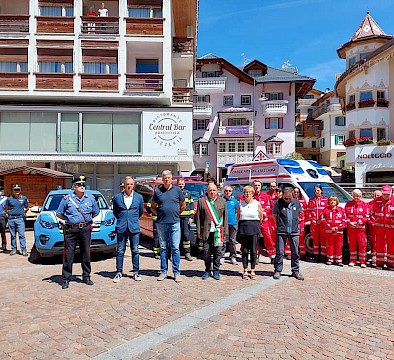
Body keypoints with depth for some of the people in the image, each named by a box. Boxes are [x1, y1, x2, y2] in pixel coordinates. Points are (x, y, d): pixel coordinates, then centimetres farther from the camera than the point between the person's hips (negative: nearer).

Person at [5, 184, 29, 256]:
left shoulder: (24, 198, 6)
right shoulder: (9, 199, 7)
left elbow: (27, 207, 18)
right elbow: (6, 209, 17)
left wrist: (24, 212, 6)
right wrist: (9, 213, 4)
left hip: (20, 219, -1)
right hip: (11, 219, 2)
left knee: (21, 234, -7)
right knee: (13, 235, 8)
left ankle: (23, 250, -6)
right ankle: (13, 249, 16)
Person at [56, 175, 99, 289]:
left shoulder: (91, 198, 5)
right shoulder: (67, 199, -1)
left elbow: (96, 212, 18)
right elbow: (59, 214, 6)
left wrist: (87, 219, 11)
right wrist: (69, 219, 4)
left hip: (86, 229, 2)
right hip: (71, 230, -2)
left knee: (86, 254, 8)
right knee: (68, 254, -2)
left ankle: (86, 276, 20)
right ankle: (66, 279, 7)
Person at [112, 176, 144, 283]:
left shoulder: (139, 197, 5)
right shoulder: (117, 197, 4)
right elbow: (115, 212, 16)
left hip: (134, 227, 0)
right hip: (121, 228, 0)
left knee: (135, 251, 4)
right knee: (120, 251, 3)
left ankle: (136, 272, 15)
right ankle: (119, 272, 14)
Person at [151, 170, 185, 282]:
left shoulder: (177, 190, 4)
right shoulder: (157, 191, 6)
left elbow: (183, 205, 14)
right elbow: (153, 207, 15)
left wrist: (176, 214, 9)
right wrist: (159, 214, 4)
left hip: (174, 223, -1)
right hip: (161, 223, 1)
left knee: (175, 248, -1)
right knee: (163, 247, 8)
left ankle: (176, 272, 6)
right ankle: (163, 271, 17)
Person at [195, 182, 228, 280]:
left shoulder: (222, 201, 10)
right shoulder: (201, 201, 6)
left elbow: (225, 217, 10)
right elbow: (198, 217, 5)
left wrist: (225, 231, 5)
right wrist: (199, 231, 0)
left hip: (218, 231, 1)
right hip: (206, 232, -1)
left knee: (218, 252, 3)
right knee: (206, 252, 4)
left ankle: (216, 271, 18)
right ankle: (207, 270, 20)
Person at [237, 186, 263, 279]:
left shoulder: (257, 203, 2)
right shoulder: (240, 203, 4)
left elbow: (261, 217, 9)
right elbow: (238, 216, 16)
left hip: (254, 229, -1)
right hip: (243, 228, 1)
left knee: (253, 251, 2)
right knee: (244, 250, 5)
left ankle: (252, 271, 12)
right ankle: (245, 271, 14)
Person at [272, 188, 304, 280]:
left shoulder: (297, 203, 7)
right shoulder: (278, 203, -2)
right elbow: (274, 215, 8)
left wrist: (296, 225, 14)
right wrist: (279, 225, 6)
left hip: (294, 231, 3)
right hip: (281, 231, -2)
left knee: (295, 252, 7)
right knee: (279, 252, 0)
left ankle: (295, 271, 18)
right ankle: (277, 270, 10)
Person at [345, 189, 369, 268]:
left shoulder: (364, 205, 1)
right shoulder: (348, 204, 7)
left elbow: (366, 216, -2)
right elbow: (345, 215, 7)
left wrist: (358, 222, -14)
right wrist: (350, 222, -8)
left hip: (361, 227, -2)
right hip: (350, 227, 2)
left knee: (362, 244, -2)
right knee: (352, 244, 8)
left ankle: (363, 261, 7)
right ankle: (353, 260, 18)